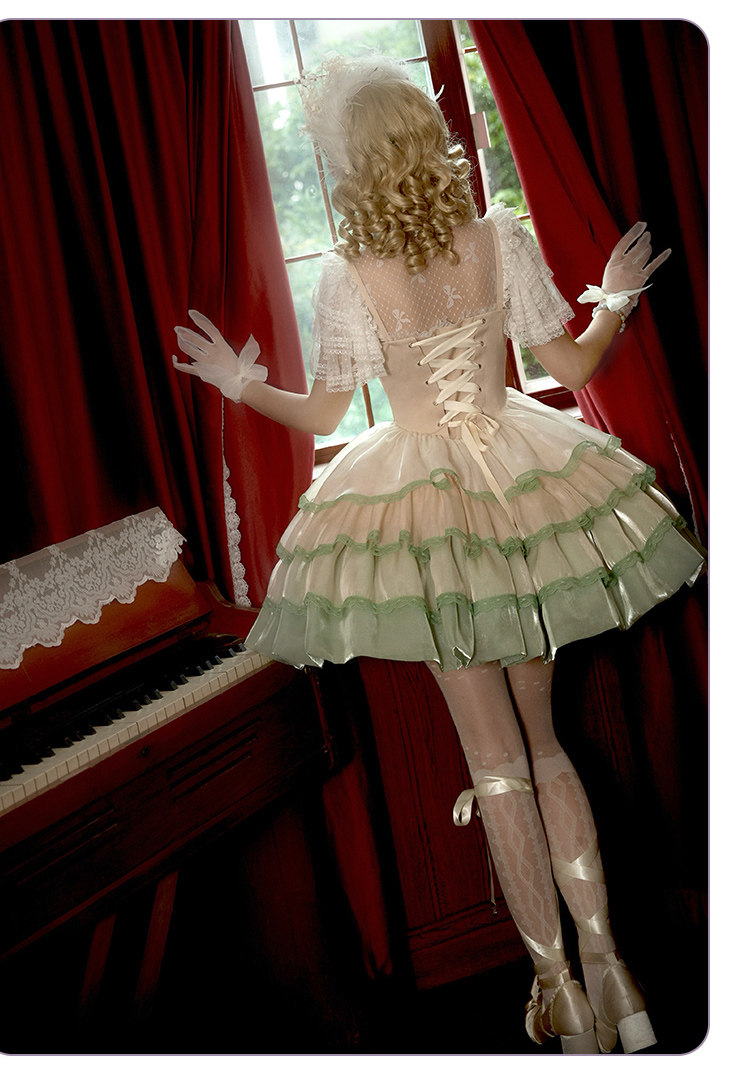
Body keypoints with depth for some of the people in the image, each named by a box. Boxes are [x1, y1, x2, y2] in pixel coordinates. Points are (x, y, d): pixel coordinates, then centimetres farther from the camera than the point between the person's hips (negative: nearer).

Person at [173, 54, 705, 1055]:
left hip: (422, 502, -3)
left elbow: (321, 414, -2)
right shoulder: (505, 238, -5)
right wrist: (615, 301, 22)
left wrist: (239, 382, 16)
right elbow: (572, 366, 2)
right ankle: (604, 961, 18)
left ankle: (557, 986, 15)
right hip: (520, 481, 3)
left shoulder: (349, 276, -11)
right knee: (544, 741, 17)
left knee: (498, 760, 7)